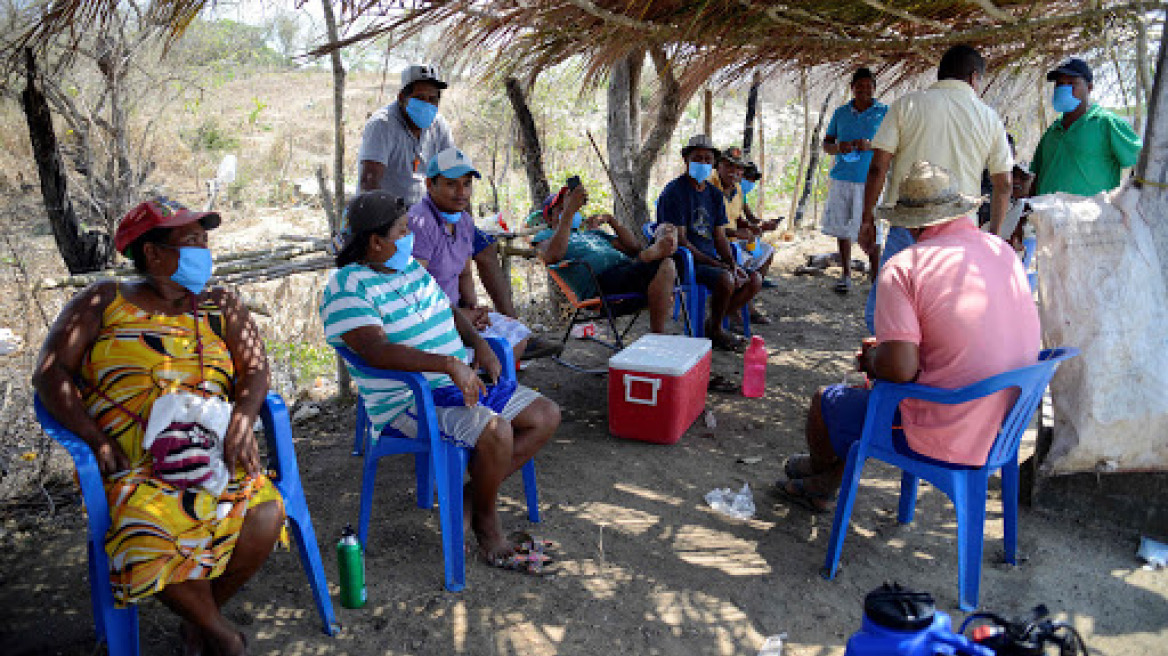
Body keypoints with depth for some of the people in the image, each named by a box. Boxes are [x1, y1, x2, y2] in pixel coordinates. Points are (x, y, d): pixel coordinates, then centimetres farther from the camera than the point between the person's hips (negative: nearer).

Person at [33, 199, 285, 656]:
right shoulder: (104, 301, 13)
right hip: (131, 463, -2)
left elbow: (255, 369, 7)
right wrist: (97, 442, -10)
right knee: (153, 541, -33)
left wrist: (243, 420, -14)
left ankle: (197, 619, 2)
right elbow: (50, 373, 4)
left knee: (264, 517, -28)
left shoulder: (221, 306, 18)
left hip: (215, 453, 2)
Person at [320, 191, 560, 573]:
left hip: (462, 382, 9)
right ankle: (485, 525, -6)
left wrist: (479, 344, 5)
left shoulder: (411, 267, 14)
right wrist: (449, 364, -34)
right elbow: (377, 351, -28)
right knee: (496, 431, -32)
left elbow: (448, 311, 25)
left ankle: (475, 494, 5)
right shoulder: (347, 287, -14)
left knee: (547, 416, 3)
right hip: (407, 402, -9)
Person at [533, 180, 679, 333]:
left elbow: (634, 248, 29)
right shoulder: (545, 235, 22)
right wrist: (569, 211, -8)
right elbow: (551, 256, -7)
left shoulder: (593, 233, 39)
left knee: (667, 265, -29)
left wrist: (610, 219, 19)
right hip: (599, 280, -6)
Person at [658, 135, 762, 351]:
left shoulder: (715, 195, 15)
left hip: (711, 258, 8)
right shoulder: (674, 192, -10)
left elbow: (720, 237, 13)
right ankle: (715, 331, -5)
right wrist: (717, 265, -19)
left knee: (754, 280, -8)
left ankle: (712, 324, 4)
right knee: (725, 279, -31)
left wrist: (732, 264, -7)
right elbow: (680, 241, -15)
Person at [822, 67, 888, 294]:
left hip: (870, 180, -3)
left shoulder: (885, 112, 4)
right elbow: (826, 143, 14)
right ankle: (846, 275, 18)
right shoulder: (841, 112, 11)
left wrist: (871, 145, -17)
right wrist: (838, 148, -9)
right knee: (842, 228, 8)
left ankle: (875, 274, 6)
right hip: (842, 179, 3)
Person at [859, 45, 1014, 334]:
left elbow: (878, 167, -2)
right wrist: (993, 234, 23)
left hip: (909, 226, -3)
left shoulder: (906, 104, 4)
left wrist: (867, 218, 5)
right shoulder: (990, 119, 11)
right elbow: (1003, 185, 12)